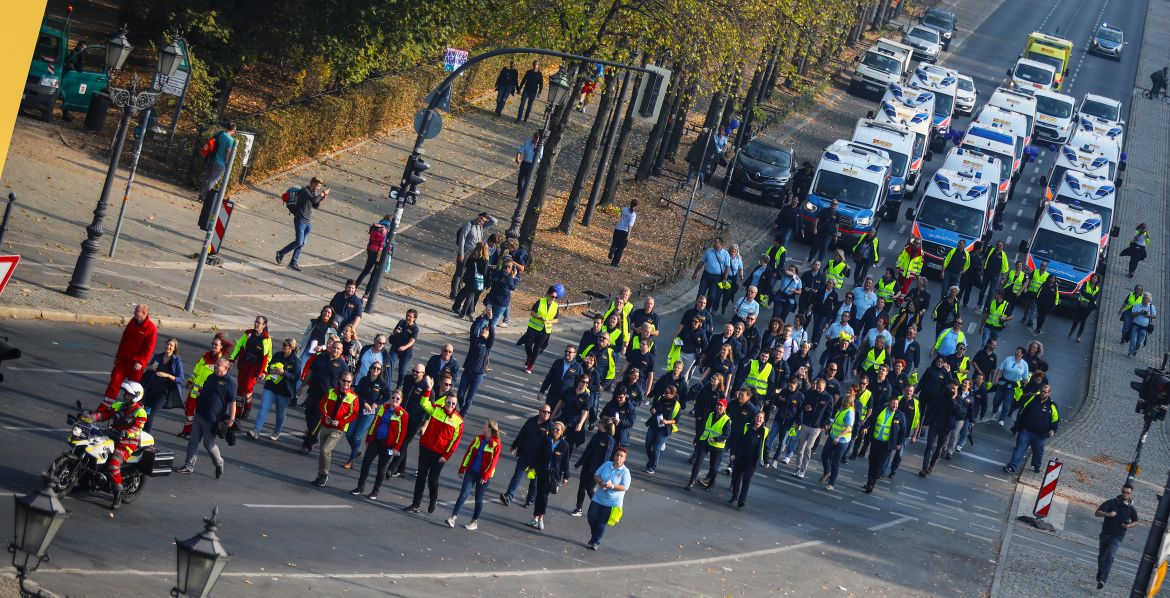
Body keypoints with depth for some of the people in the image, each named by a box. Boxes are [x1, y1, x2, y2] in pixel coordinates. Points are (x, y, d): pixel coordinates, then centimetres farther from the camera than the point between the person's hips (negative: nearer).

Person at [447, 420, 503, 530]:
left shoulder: (496, 444, -9)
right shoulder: (479, 439, 6)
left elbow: (493, 462, -12)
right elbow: (469, 453, 10)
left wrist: (485, 476, -15)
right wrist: (463, 468, 7)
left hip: (483, 475, -4)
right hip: (471, 471, 4)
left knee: (478, 499, 7)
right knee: (463, 494, -6)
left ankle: (475, 522, 19)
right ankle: (453, 517, -10)